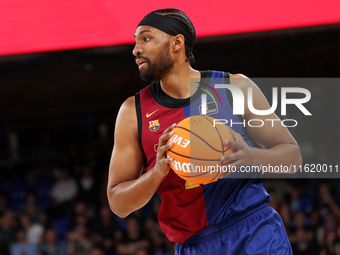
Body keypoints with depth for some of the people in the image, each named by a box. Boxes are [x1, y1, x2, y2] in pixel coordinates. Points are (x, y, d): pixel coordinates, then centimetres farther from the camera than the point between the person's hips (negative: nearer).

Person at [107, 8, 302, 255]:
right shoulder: (134, 112, 4)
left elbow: (292, 155, 3)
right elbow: (118, 204, 3)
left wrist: (252, 157, -17)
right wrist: (157, 172, -16)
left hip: (256, 234, -1)